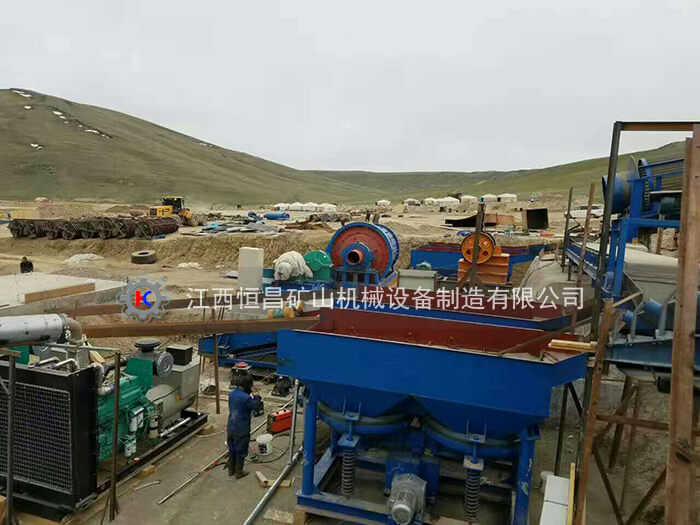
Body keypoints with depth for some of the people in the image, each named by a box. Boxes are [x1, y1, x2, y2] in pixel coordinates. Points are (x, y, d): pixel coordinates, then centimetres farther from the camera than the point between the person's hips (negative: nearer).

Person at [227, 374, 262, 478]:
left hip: (230, 428, 7)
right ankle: (239, 472, 23)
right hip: (241, 430, -7)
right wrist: (256, 398, 1)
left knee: (232, 449, 22)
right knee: (241, 451, 11)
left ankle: (231, 469, 36)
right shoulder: (246, 398, -25)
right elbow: (257, 407, -14)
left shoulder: (231, 394, -1)